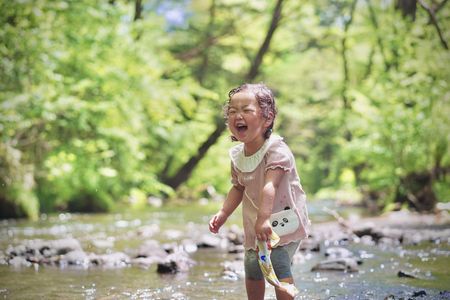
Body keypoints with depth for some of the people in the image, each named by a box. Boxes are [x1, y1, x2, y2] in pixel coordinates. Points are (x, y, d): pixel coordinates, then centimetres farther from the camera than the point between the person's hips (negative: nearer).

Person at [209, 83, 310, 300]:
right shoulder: (237, 155, -4)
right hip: (255, 223, 7)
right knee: (252, 268, 16)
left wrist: (263, 219, -48)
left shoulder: (276, 150, -26)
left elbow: (270, 187, -38)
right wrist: (223, 213, 0)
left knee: (278, 263, -21)